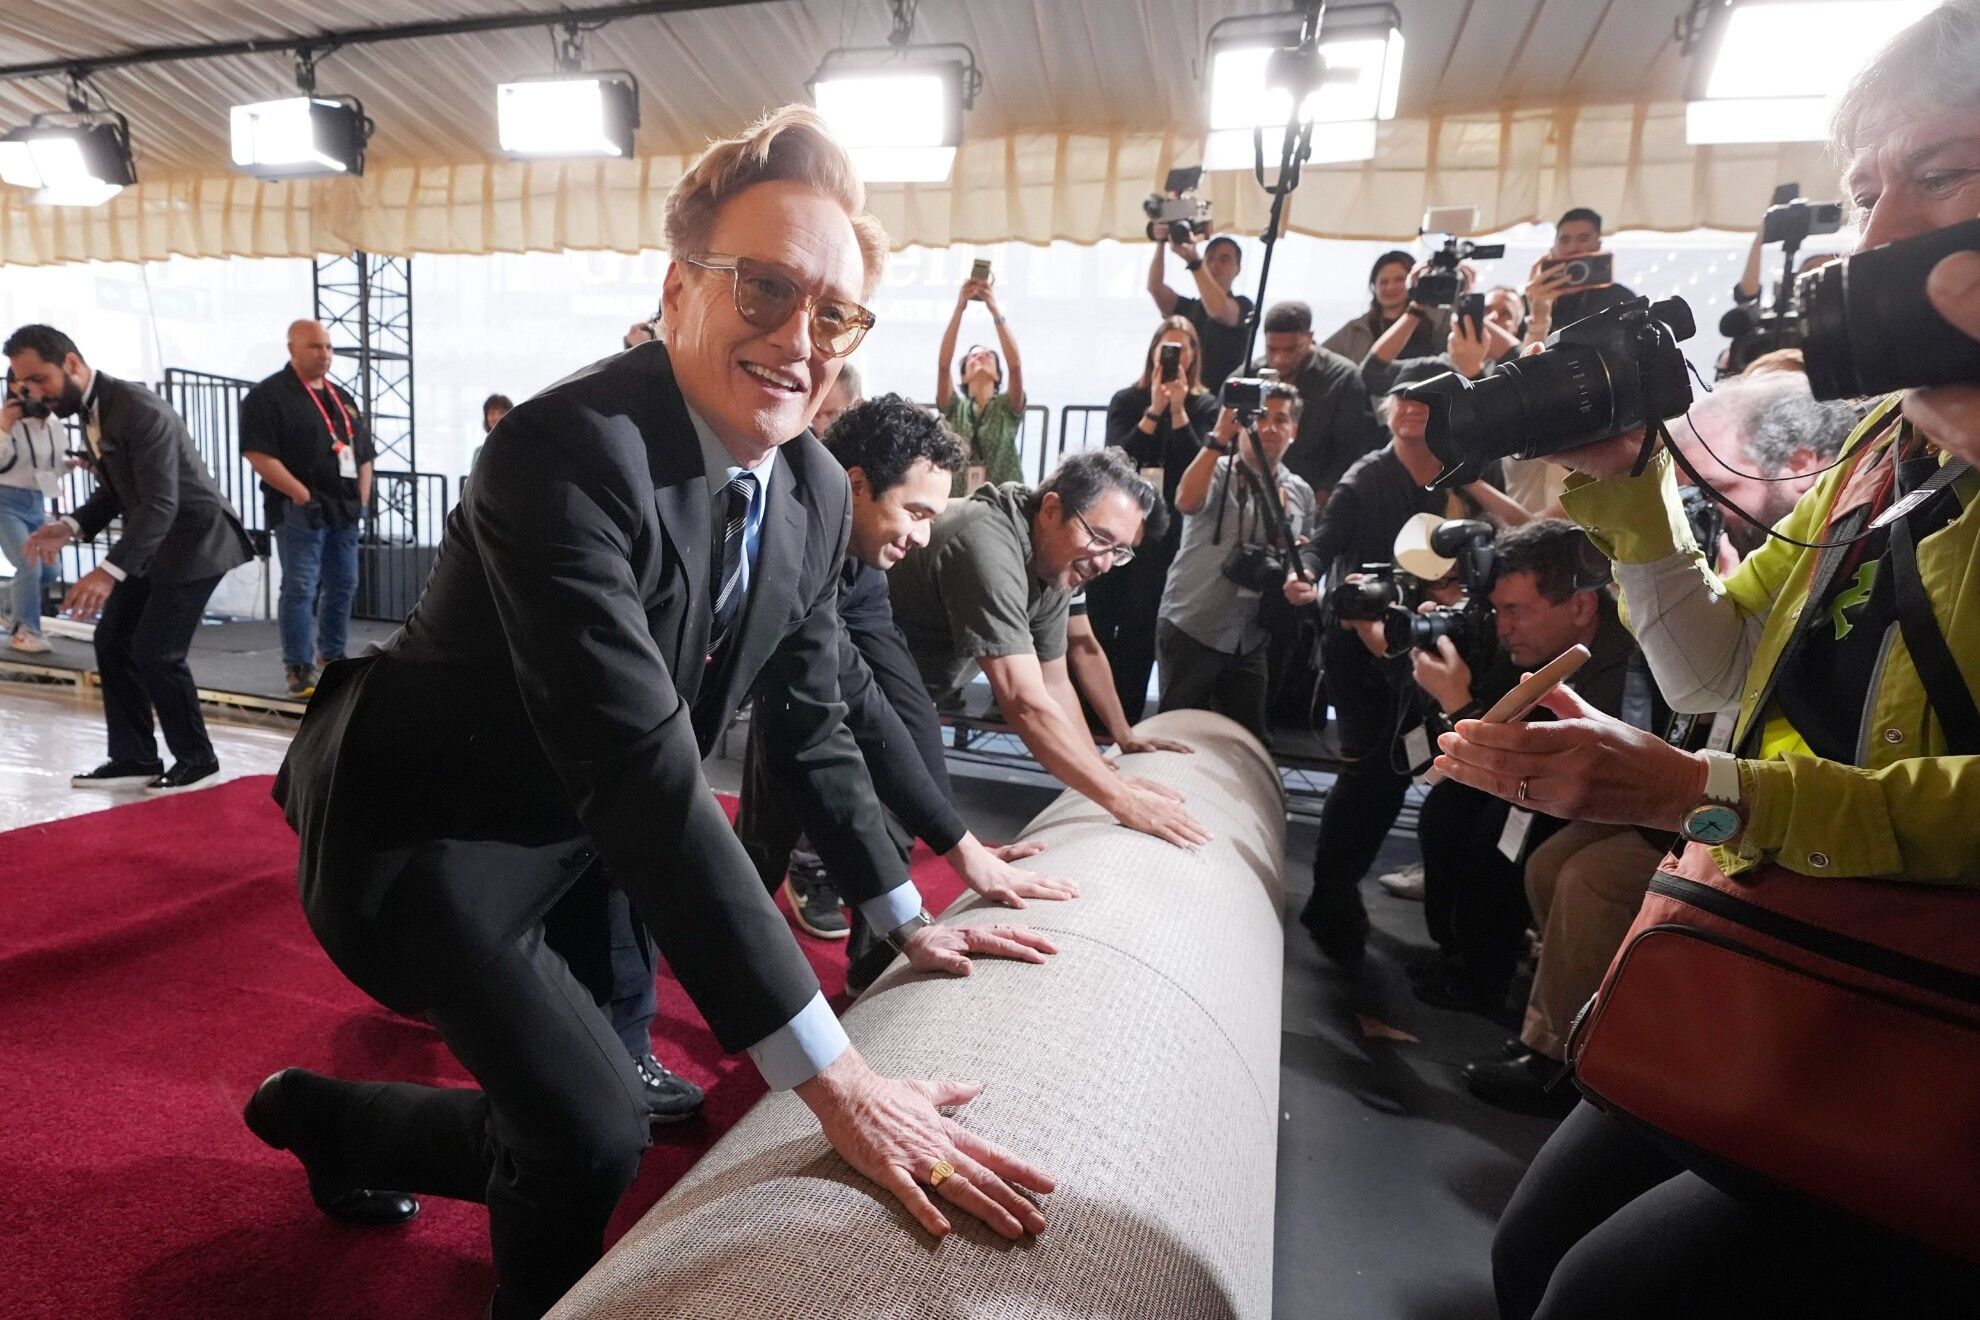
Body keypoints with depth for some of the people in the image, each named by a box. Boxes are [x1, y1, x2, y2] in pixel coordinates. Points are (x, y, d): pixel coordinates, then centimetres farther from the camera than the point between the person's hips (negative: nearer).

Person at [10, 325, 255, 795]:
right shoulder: (88, 411, 7)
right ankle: (134, 758, 17)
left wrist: (108, 570, -34)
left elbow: (160, 504, -29)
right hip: (151, 544, 10)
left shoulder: (138, 410, -23)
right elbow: (116, 490, 16)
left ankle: (197, 759, 6)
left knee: (155, 652, -10)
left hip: (193, 540, -10)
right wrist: (71, 526, -3)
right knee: (111, 642, 8)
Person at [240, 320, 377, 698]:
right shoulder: (268, 396, -6)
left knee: (343, 586, 13)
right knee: (300, 588, -7)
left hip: (345, 509, 7)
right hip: (300, 510, -7)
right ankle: (299, 669, -3)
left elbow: (363, 451, 21)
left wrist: (362, 497, 8)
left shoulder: (342, 398, 18)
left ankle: (333, 658, 27)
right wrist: (302, 495, -18)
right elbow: (257, 453, -15)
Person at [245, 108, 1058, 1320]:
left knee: (555, 1131, 18)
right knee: (596, 1129, -12)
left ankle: (323, 1118, 48)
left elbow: (813, 721, 3)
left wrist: (909, 921, 5)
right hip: (418, 833, -7)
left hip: (562, 834, 7)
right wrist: (833, 1076, -40)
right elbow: (641, 768, -39)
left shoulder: (817, 490, -8)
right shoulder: (568, 450, -32)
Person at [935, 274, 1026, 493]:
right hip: (957, 504, 1)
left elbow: (1016, 364, -9)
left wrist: (995, 310, -15)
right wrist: (959, 309, -13)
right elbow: (943, 364, -6)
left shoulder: (1007, 408, 7)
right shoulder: (955, 408, 9)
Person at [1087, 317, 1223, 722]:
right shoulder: (1126, 400, 6)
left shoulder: (1204, 406, 3)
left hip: (1164, 531, -1)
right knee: (1098, 620, 2)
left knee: (1139, 626, 0)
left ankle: (1124, 715, 6)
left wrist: (1178, 410, -15)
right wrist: (1154, 411, -15)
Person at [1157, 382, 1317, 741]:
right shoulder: (1218, 471, -6)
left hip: (1251, 639, 5)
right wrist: (1219, 437, -32)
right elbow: (1186, 501, -29)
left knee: (1248, 738, 11)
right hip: (1193, 628, -5)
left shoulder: (1300, 493, 11)